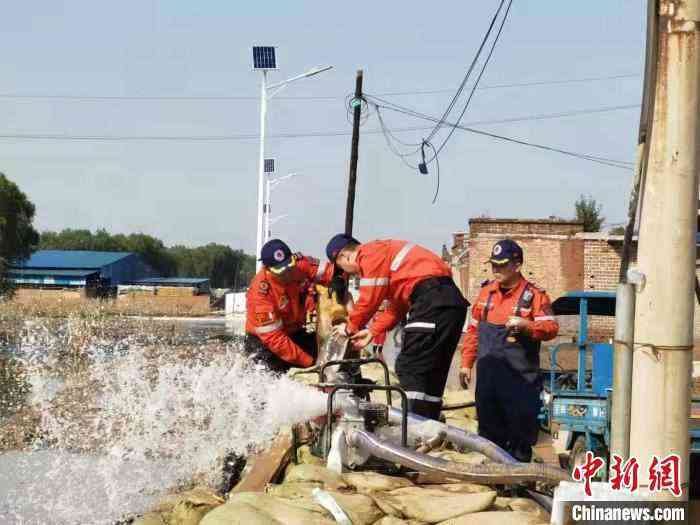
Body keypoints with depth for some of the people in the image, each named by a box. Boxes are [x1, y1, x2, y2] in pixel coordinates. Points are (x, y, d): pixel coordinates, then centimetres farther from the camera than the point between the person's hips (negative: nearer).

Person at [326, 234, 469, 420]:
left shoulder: (370, 253, -2)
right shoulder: (385, 252, 28)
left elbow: (369, 300, -5)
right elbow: (398, 305, 28)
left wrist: (350, 327, 11)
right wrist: (372, 331, 25)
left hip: (432, 297, -10)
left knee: (409, 369, -9)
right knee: (432, 373, 12)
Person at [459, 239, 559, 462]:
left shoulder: (534, 295, -4)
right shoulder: (486, 291, 12)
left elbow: (551, 328, -12)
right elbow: (473, 329, 19)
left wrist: (525, 324, -28)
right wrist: (466, 363, 16)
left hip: (520, 377, -5)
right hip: (487, 375, 5)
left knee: (520, 424, -3)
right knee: (489, 426, 11)